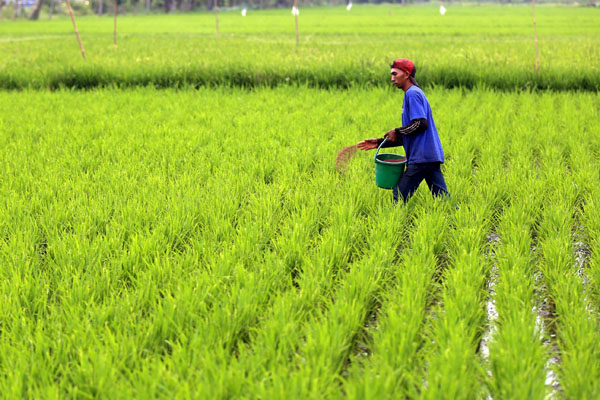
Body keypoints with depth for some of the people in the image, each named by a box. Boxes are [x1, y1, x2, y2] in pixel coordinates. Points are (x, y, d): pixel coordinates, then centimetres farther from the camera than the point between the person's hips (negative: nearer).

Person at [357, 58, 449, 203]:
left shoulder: (412, 94, -7)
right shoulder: (414, 93, 24)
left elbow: (421, 124, -21)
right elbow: (406, 137, 24)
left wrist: (397, 132, -8)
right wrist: (379, 143, 19)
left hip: (421, 157, -10)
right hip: (431, 156, 10)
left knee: (399, 197, -6)